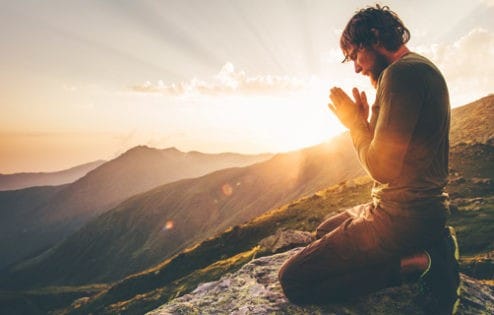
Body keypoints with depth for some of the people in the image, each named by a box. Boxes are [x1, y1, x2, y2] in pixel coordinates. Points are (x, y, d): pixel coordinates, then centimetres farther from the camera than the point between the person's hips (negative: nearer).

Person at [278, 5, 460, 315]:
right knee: (324, 232, 31)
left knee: (293, 280, -9)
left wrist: (354, 121, -8)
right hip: (423, 206, 10)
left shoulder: (402, 72, -18)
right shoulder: (423, 68, 14)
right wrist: (365, 120, 8)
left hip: (403, 217, -10)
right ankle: (428, 248, 13)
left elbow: (383, 167, -23)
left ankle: (415, 263, -7)